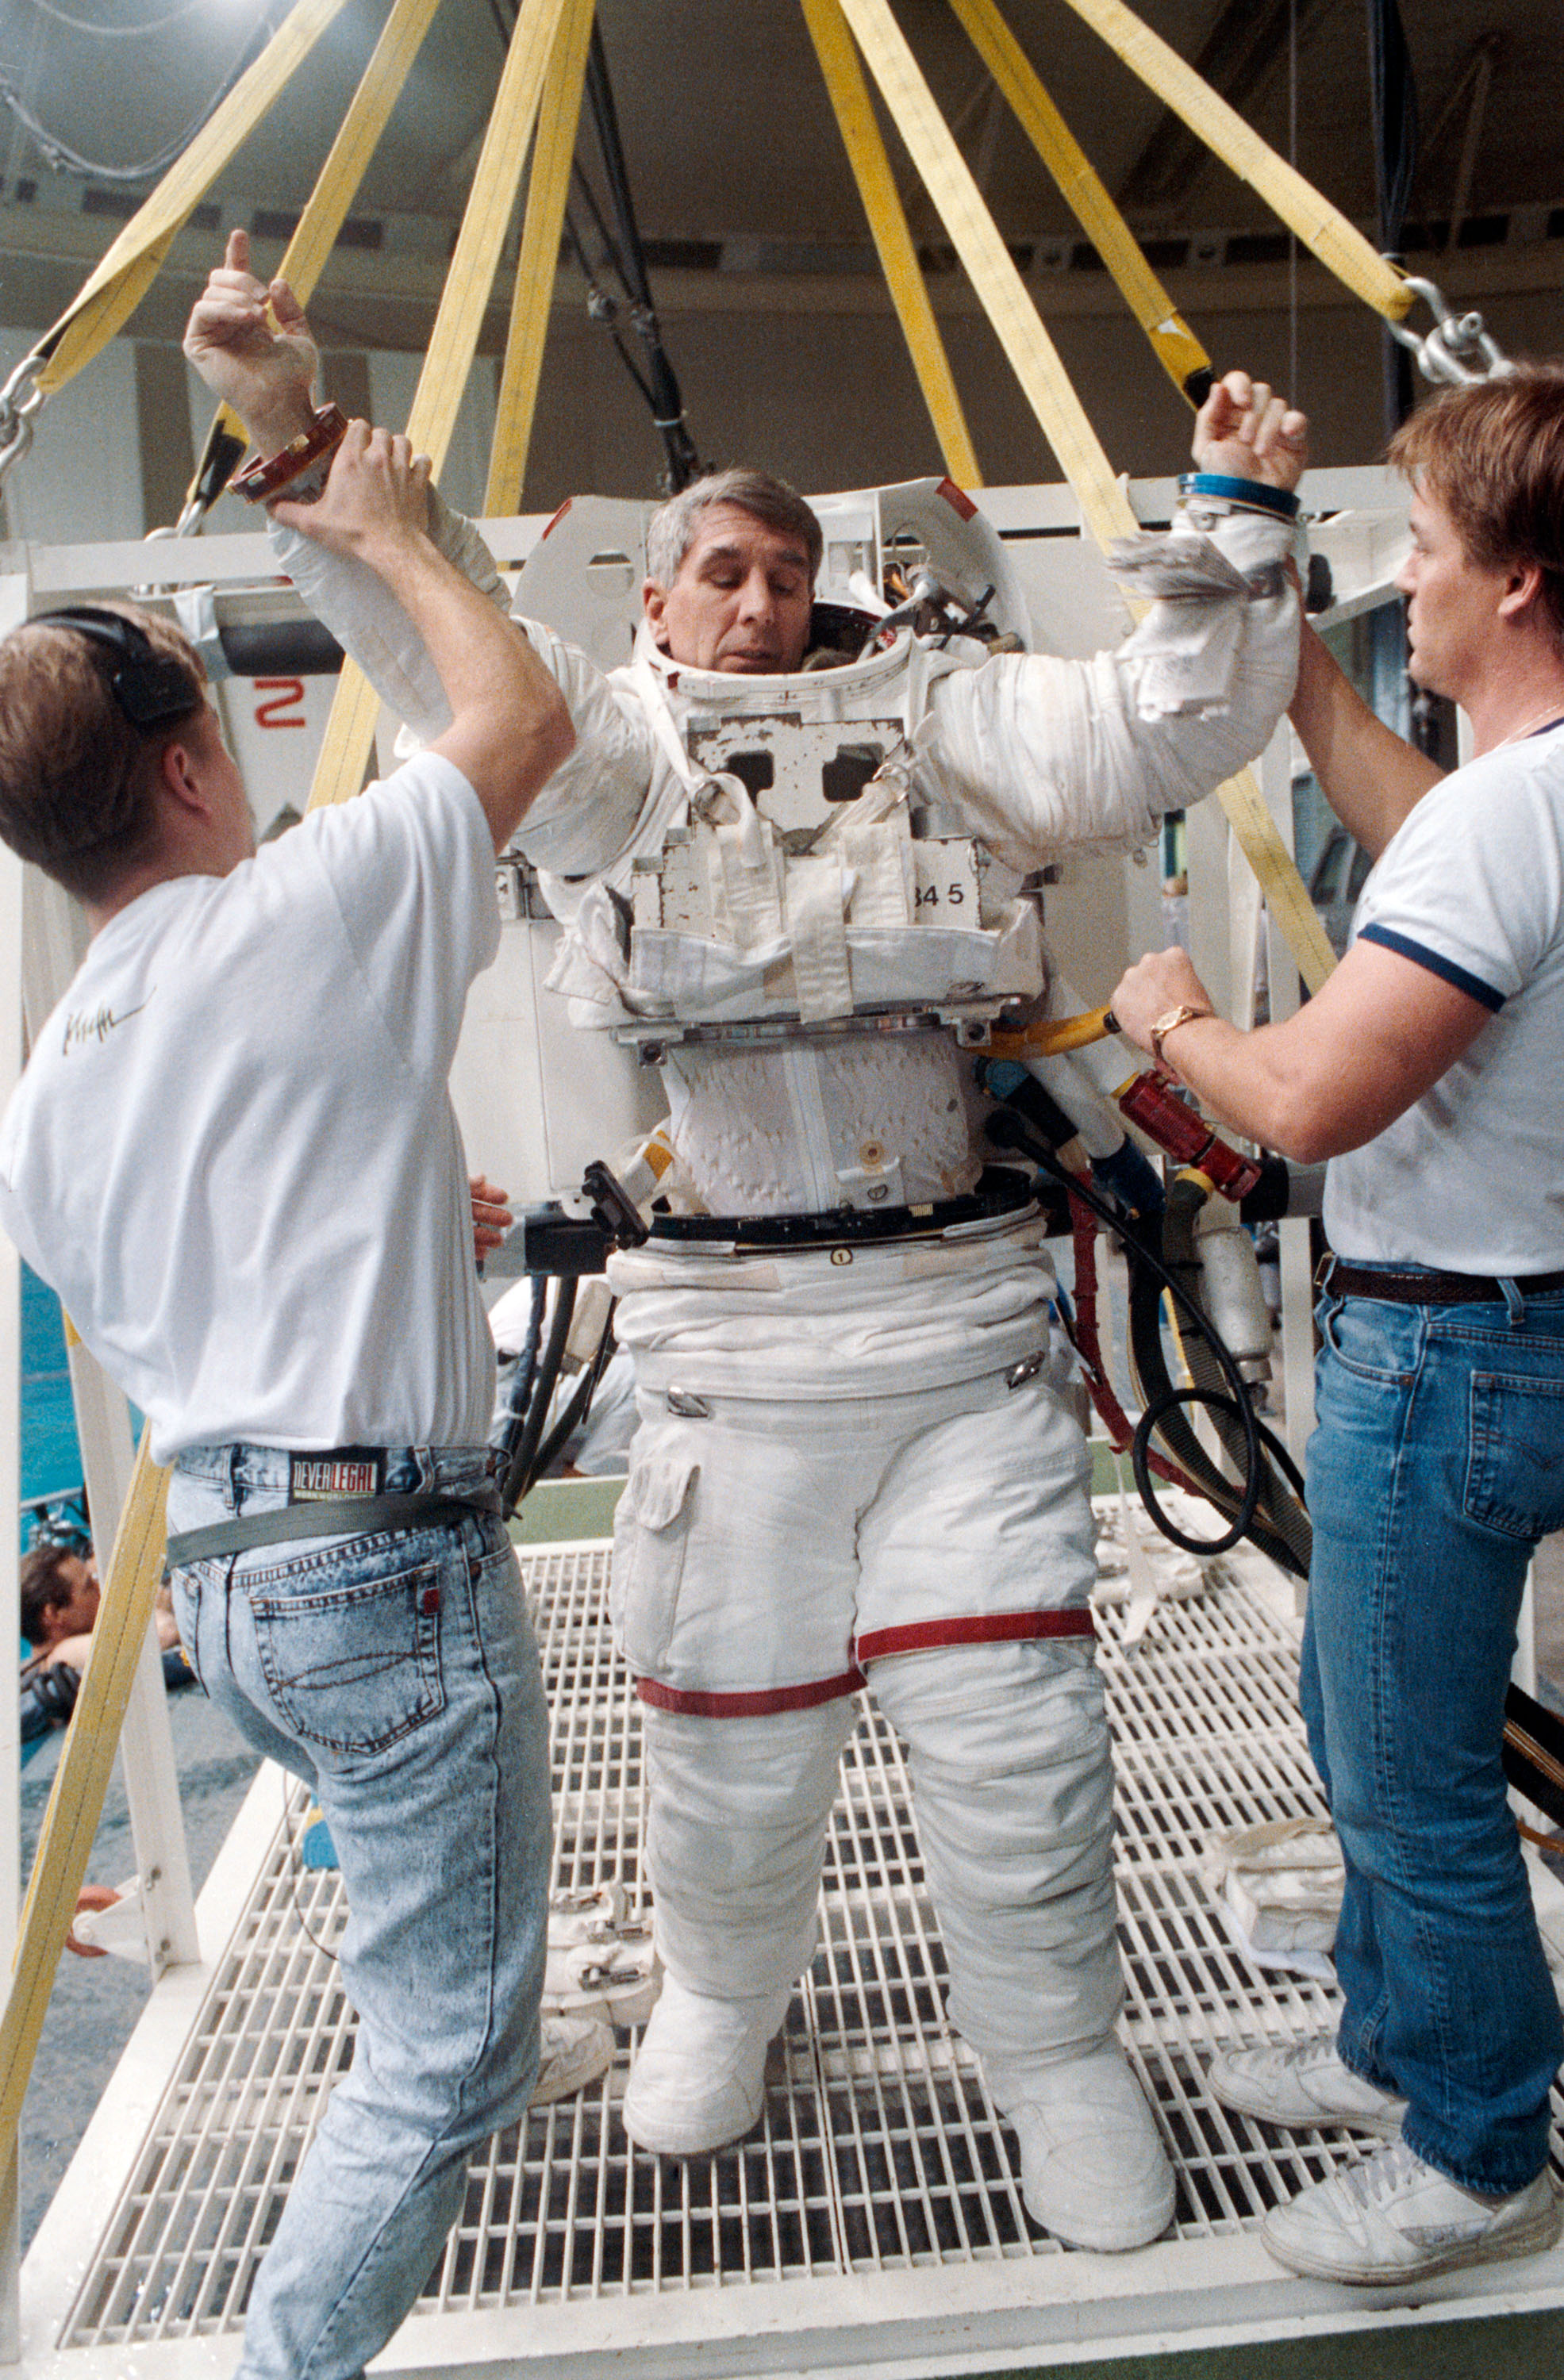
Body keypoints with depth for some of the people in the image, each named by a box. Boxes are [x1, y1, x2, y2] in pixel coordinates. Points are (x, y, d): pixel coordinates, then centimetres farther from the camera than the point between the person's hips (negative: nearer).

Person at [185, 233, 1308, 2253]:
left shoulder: (931, 719, 11)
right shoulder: (610, 753, 8)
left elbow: (1155, 736, 3)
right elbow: (446, 640, -7)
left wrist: (1240, 517, -5)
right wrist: (296, 434, -19)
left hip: (970, 1328, 1)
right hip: (734, 1346, 0)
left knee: (1016, 1732, 4)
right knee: (735, 1733, 13)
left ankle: (1057, 2056, 31)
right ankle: (718, 2002, 44)